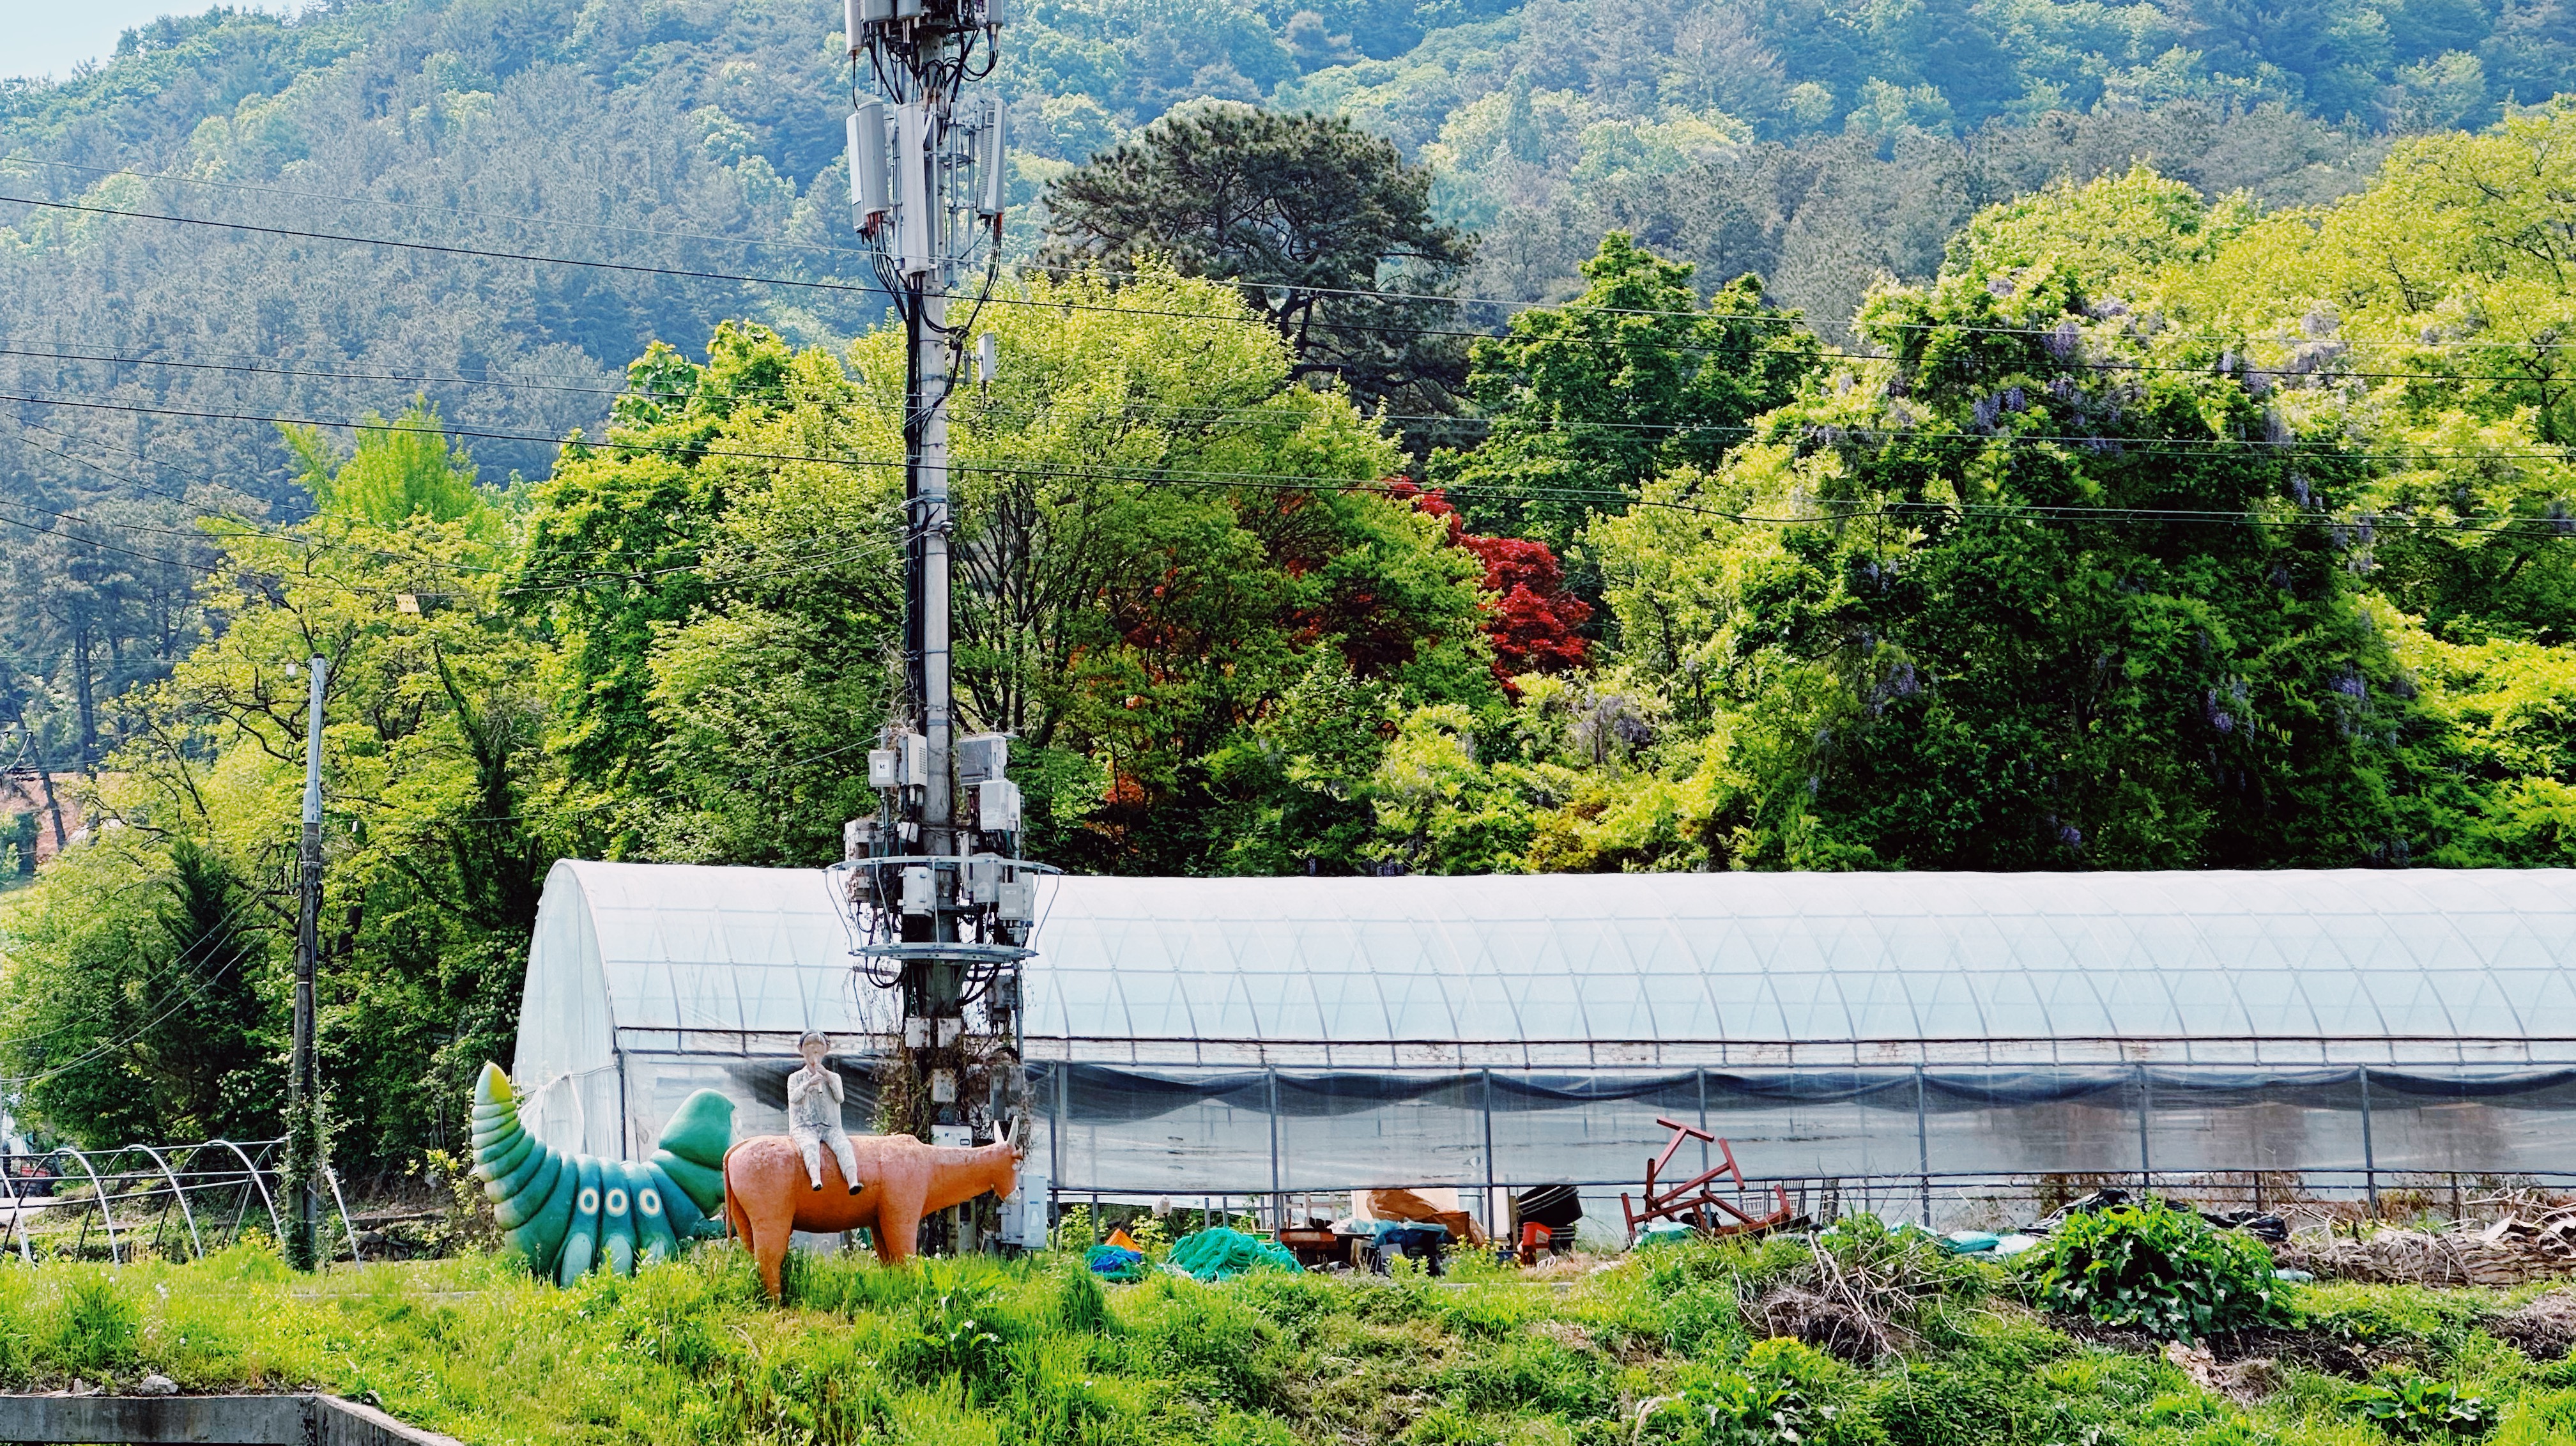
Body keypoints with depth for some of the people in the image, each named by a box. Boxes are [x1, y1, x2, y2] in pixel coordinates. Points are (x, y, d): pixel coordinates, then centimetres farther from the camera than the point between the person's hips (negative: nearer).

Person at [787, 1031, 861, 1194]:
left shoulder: (833, 1078, 17)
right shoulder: (796, 1078, 12)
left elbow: (840, 1098, -2)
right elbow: (793, 1098, -7)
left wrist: (828, 1077, -12)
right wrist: (808, 1084, -22)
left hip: (830, 1126, 2)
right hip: (804, 1126, -2)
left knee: (843, 1144, -30)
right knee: (810, 1145, -36)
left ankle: (853, 1181, -49)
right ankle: (816, 1179, -59)